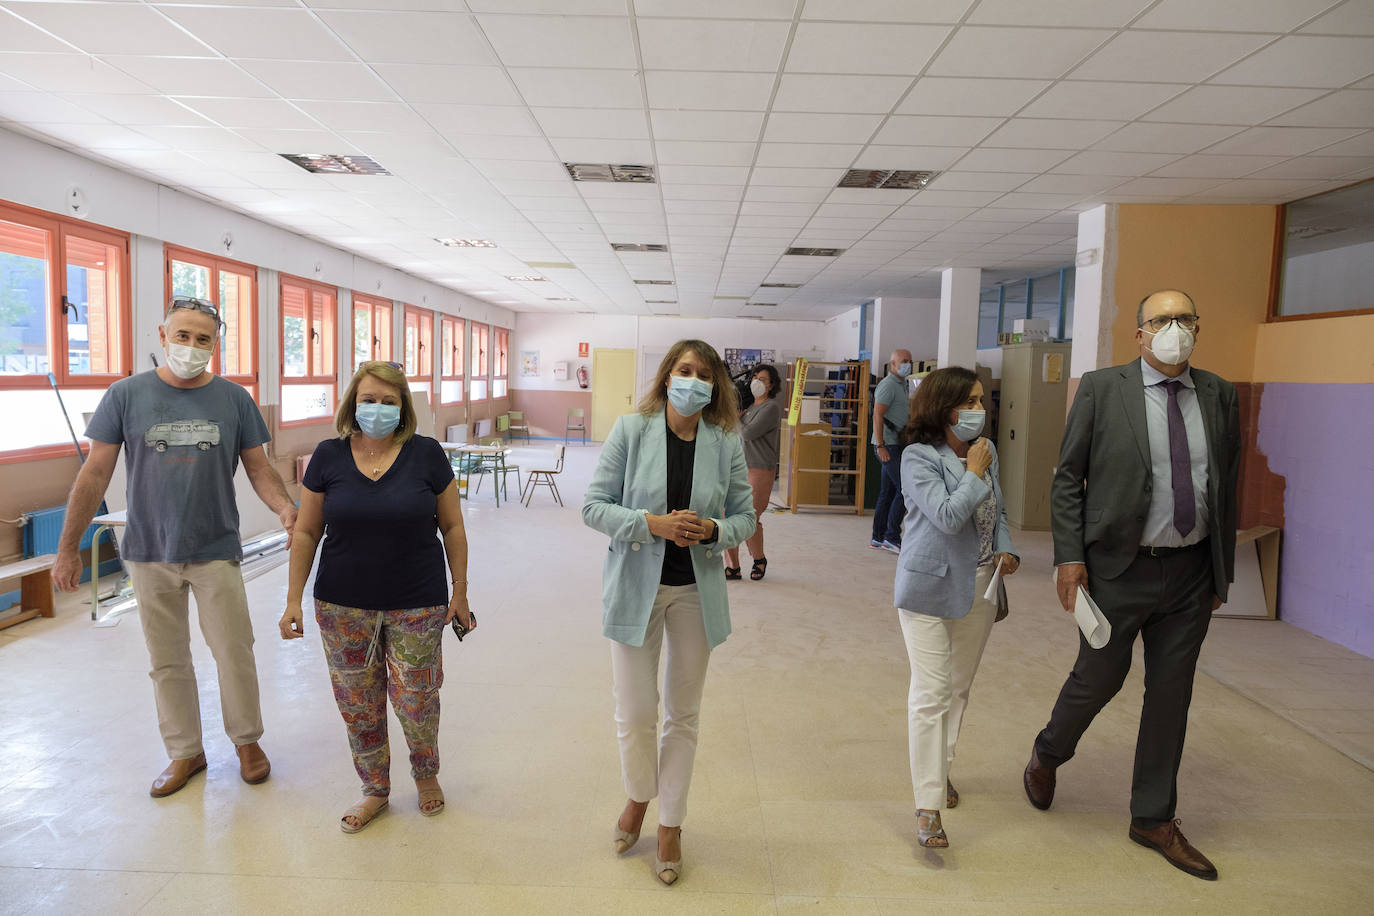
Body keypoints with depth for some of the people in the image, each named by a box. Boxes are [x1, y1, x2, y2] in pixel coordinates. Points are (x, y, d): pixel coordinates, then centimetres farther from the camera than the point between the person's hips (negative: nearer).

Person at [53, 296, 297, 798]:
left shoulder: (234, 399, -1)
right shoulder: (127, 395, -2)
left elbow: (259, 468, 2)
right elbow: (96, 473, 0)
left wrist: (285, 508, -19)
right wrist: (68, 547, 0)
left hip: (215, 550, -1)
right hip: (150, 552, 1)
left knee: (234, 652, 4)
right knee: (167, 661, 12)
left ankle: (246, 740, 25)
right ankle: (186, 751, 28)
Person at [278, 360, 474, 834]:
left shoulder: (426, 454, -4)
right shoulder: (329, 456, -1)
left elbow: (452, 527, 1)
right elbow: (306, 531, 4)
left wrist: (460, 590, 1)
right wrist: (293, 599, 1)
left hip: (416, 606, -1)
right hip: (343, 607, 2)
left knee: (416, 702, 4)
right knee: (358, 706, 10)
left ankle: (426, 775, 34)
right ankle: (375, 791, 32)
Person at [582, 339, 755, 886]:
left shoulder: (726, 443, -3)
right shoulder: (631, 430, -8)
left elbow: (744, 516, 4)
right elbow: (594, 505, -7)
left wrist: (713, 530, -17)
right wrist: (652, 523, -21)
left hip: (697, 590, 2)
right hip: (636, 586, -1)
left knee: (684, 713, 12)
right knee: (635, 713, 5)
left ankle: (671, 825, 32)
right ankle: (639, 797, 37)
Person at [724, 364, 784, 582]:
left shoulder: (772, 407, -8)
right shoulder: (749, 404, 15)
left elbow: (748, 433, -15)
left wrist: (738, 416, 2)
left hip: (760, 470, -7)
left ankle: (759, 560, 20)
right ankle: (733, 567, 9)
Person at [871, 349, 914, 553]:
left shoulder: (902, 385, 19)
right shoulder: (888, 385, -11)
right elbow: (877, 416, -19)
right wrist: (880, 446, -23)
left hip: (896, 444, 10)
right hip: (887, 445, -10)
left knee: (888, 493, 11)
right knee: (904, 488, -12)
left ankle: (878, 537, 16)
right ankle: (892, 537, -7)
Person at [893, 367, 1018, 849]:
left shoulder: (986, 451, 8)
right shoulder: (919, 457, -12)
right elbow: (947, 516, -23)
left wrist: (1006, 550, 2)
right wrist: (974, 474, -13)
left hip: (979, 586, 7)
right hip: (930, 586, -6)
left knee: (959, 687, 17)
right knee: (931, 692, -6)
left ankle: (936, 768, 38)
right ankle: (928, 806, 1)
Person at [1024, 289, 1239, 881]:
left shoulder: (1218, 395, 5)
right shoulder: (1102, 389, -6)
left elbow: (1226, 487, 9)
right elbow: (1067, 478, -5)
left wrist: (1222, 571, 10)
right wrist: (1070, 557, -12)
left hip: (1192, 574, 4)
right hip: (1119, 568, -4)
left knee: (1171, 694, 12)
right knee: (1099, 677, 8)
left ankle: (1154, 819, 29)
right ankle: (1047, 755, 39)